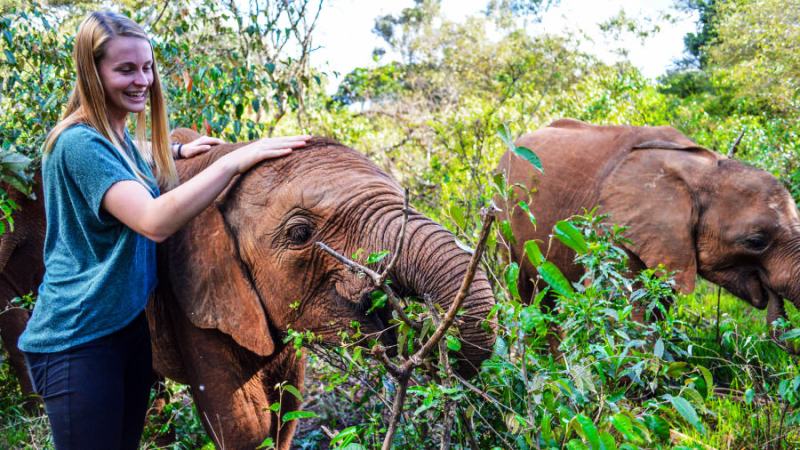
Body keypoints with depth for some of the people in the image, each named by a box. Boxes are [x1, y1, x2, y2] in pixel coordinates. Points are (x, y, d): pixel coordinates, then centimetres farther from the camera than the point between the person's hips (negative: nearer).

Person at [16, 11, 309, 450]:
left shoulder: (119, 138, 8)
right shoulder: (79, 143, -21)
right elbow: (155, 221, -33)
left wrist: (178, 151, 21)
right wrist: (235, 159, -32)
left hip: (129, 323, 9)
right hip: (77, 337, -9)